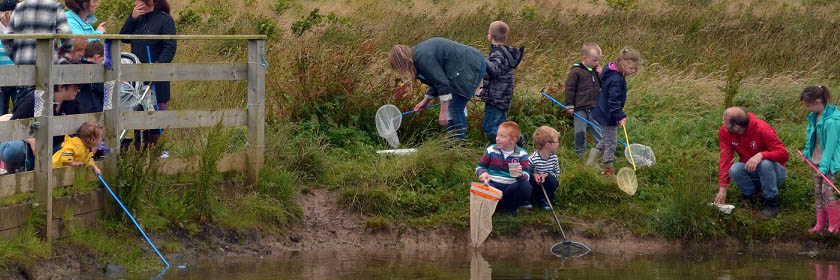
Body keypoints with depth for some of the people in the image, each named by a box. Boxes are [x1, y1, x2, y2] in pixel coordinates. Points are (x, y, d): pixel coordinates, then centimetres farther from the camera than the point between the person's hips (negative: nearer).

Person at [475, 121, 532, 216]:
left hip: (511, 186, 1)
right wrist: (483, 173, -12)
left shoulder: (521, 154, 0)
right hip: (492, 184, -1)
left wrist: (520, 175, -30)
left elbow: (527, 174, -6)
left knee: (526, 187, -30)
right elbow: (480, 167, 13)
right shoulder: (491, 150, 5)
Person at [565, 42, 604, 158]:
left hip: (594, 107, 4)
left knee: (598, 129, 10)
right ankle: (580, 151, 16)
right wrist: (569, 106, -9)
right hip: (580, 107, -4)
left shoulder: (596, 70, 7)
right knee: (580, 130, 4)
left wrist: (601, 74, -6)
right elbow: (569, 88, -8)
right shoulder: (576, 71, -10)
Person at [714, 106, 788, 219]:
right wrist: (722, 188, -20)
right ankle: (750, 195, -2)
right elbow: (725, 158, -13)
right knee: (735, 169, -29)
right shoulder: (725, 131, -12)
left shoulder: (762, 129, -24)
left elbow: (783, 154, -26)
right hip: (751, 174, 3)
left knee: (765, 163, -37)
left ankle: (771, 204, -20)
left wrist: (761, 155, -43)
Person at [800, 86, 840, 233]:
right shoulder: (814, 116, 1)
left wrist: (824, 166, -23)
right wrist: (807, 152, 17)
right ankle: (820, 223, 20)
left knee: (826, 192, -7)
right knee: (818, 192, 11)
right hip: (817, 160, 8)